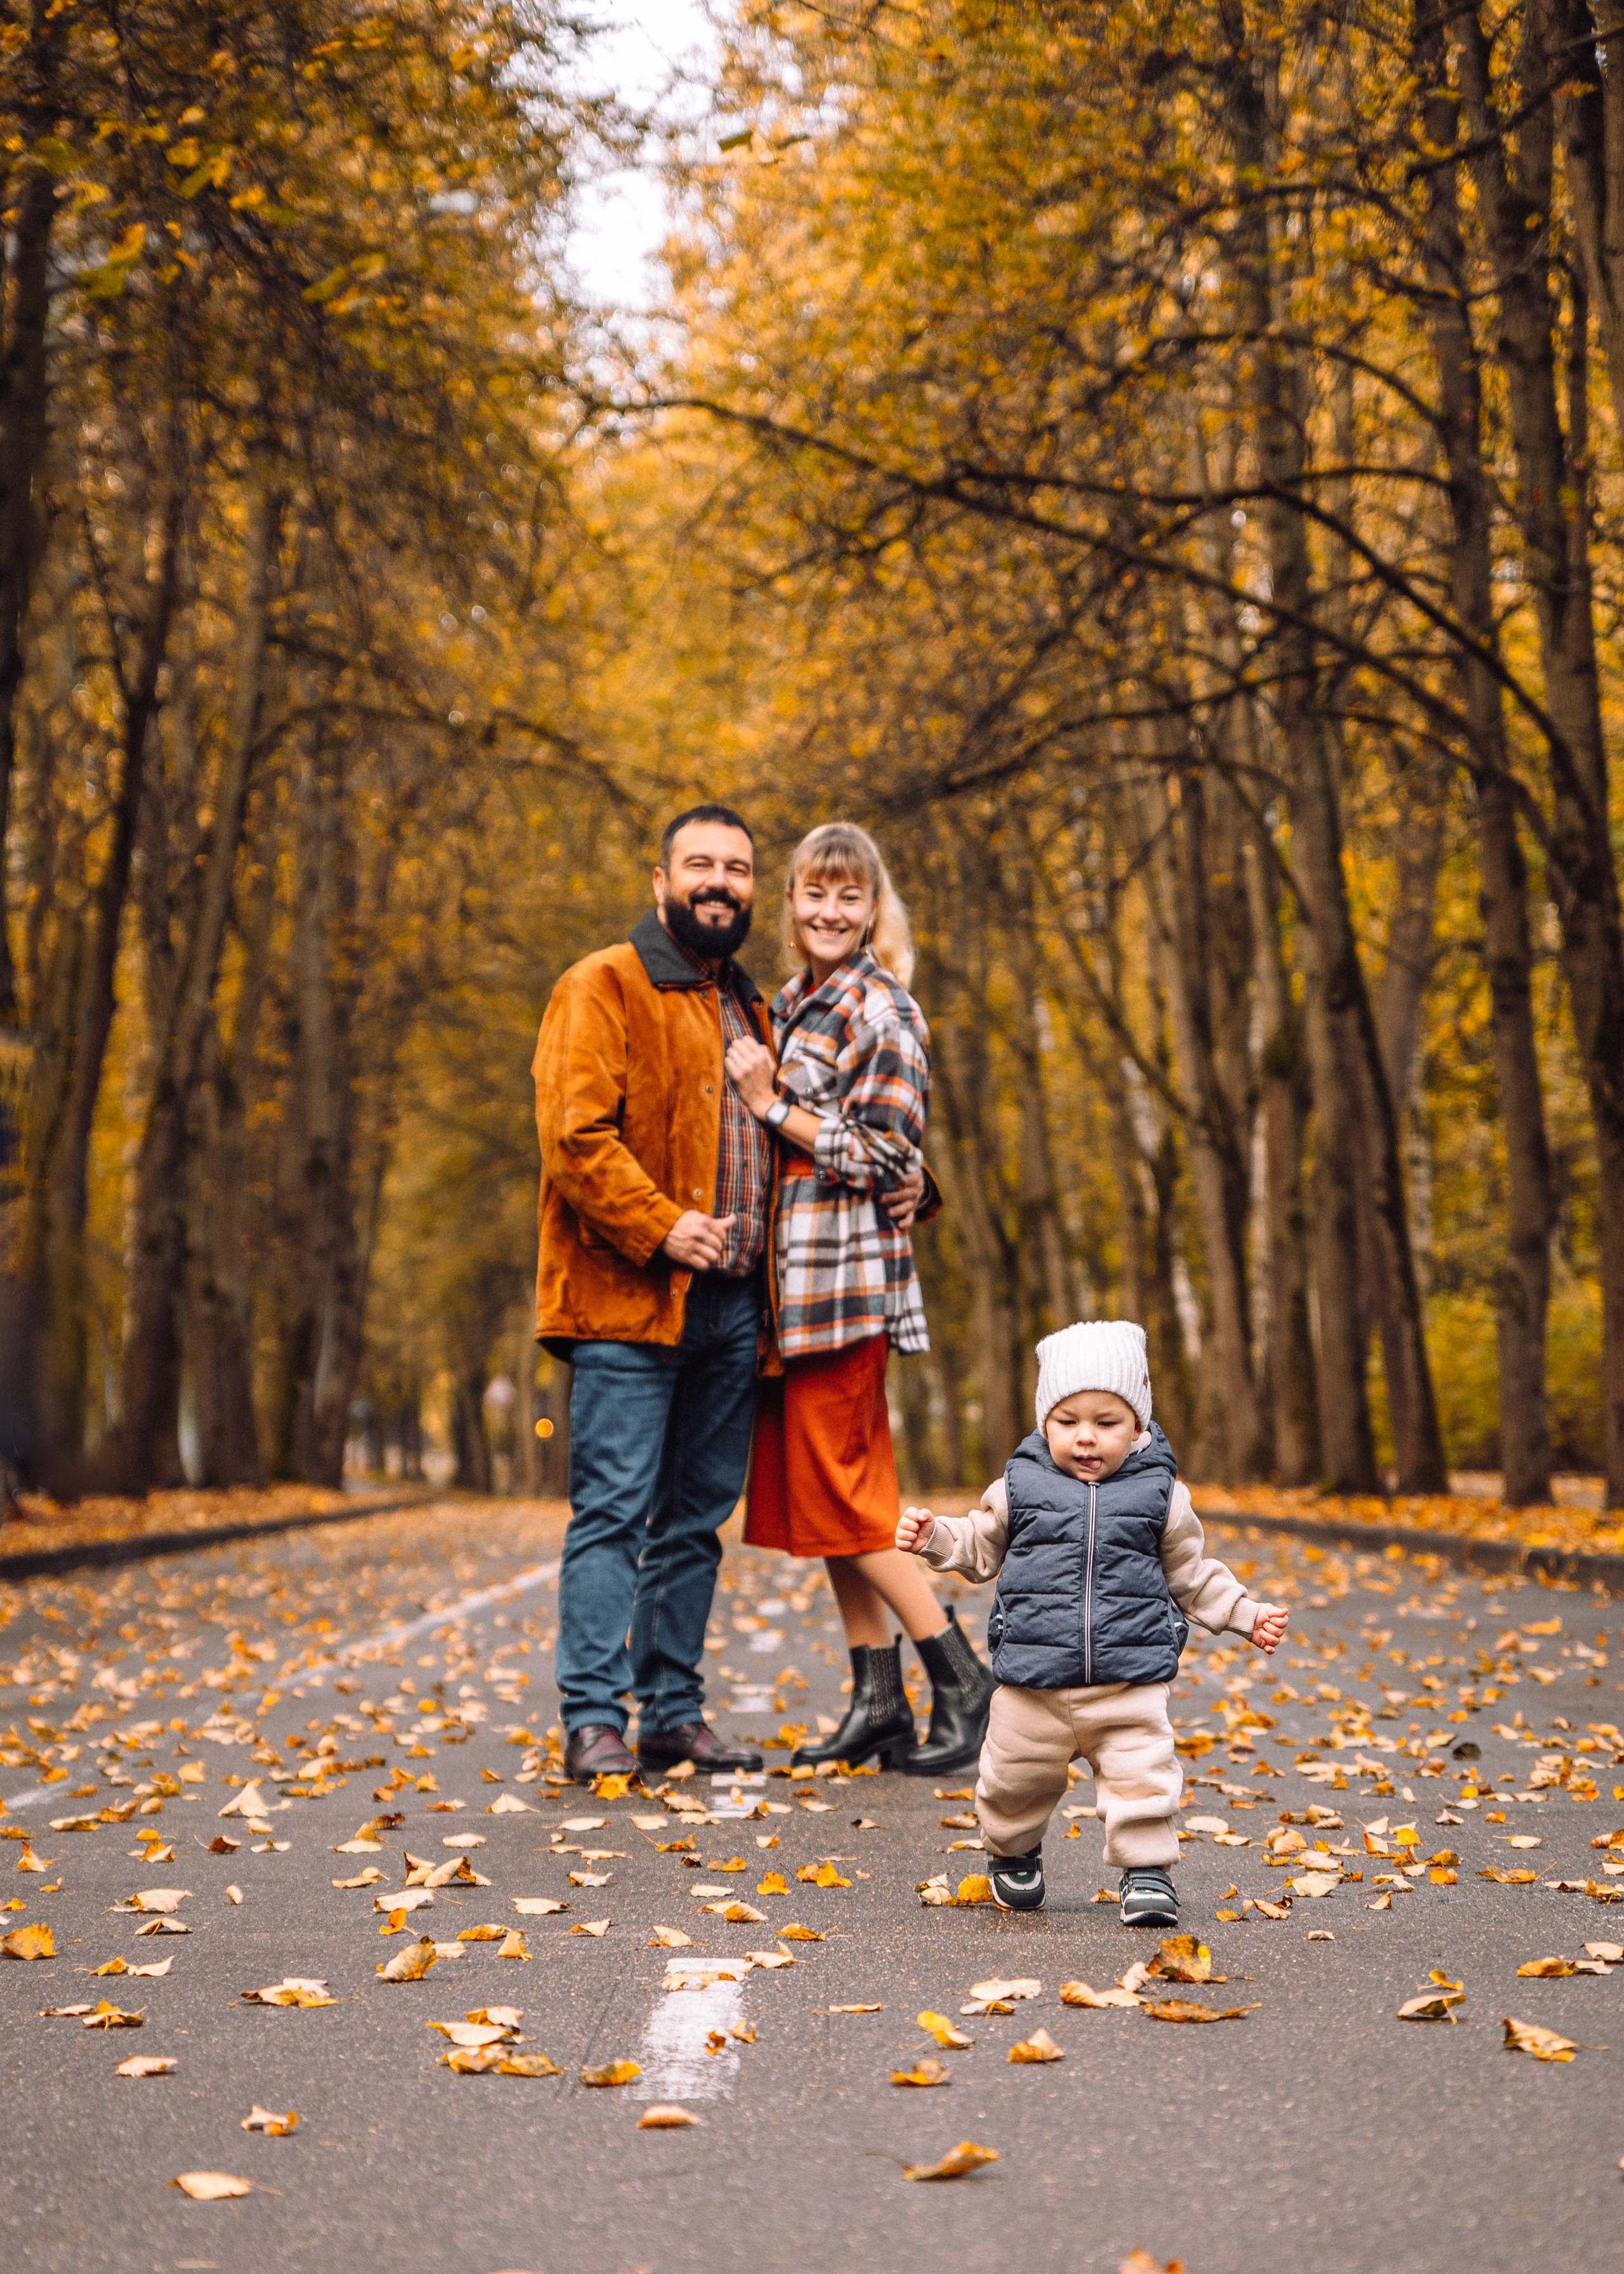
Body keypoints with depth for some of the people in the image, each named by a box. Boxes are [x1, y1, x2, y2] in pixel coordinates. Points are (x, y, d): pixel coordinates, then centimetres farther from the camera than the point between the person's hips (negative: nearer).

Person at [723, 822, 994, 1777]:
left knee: (839, 1490, -7)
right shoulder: (790, 1004, 16)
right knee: (823, 1488, 8)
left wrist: (772, 1104, -13)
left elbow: (885, 1156, -15)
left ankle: (963, 1678, 1)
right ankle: (878, 1700, 14)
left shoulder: (883, 1012, -10)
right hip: (791, 1276, 9)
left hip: (846, 1272, -9)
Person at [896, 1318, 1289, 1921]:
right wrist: (934, 1537, 0)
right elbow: (980, 1547, 16)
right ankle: (1012, 1852, 39)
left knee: (1141, 1773, -9)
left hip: (1131, 1678, -1)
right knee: (1017, 1776, 11)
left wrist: (1246, 1615, 7)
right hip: (1032, 1681, 1)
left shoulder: (1159, 1494, 2)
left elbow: (1192, 1576, 12)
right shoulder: (1020, 1487, 2)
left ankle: (1147, 1871, 10)